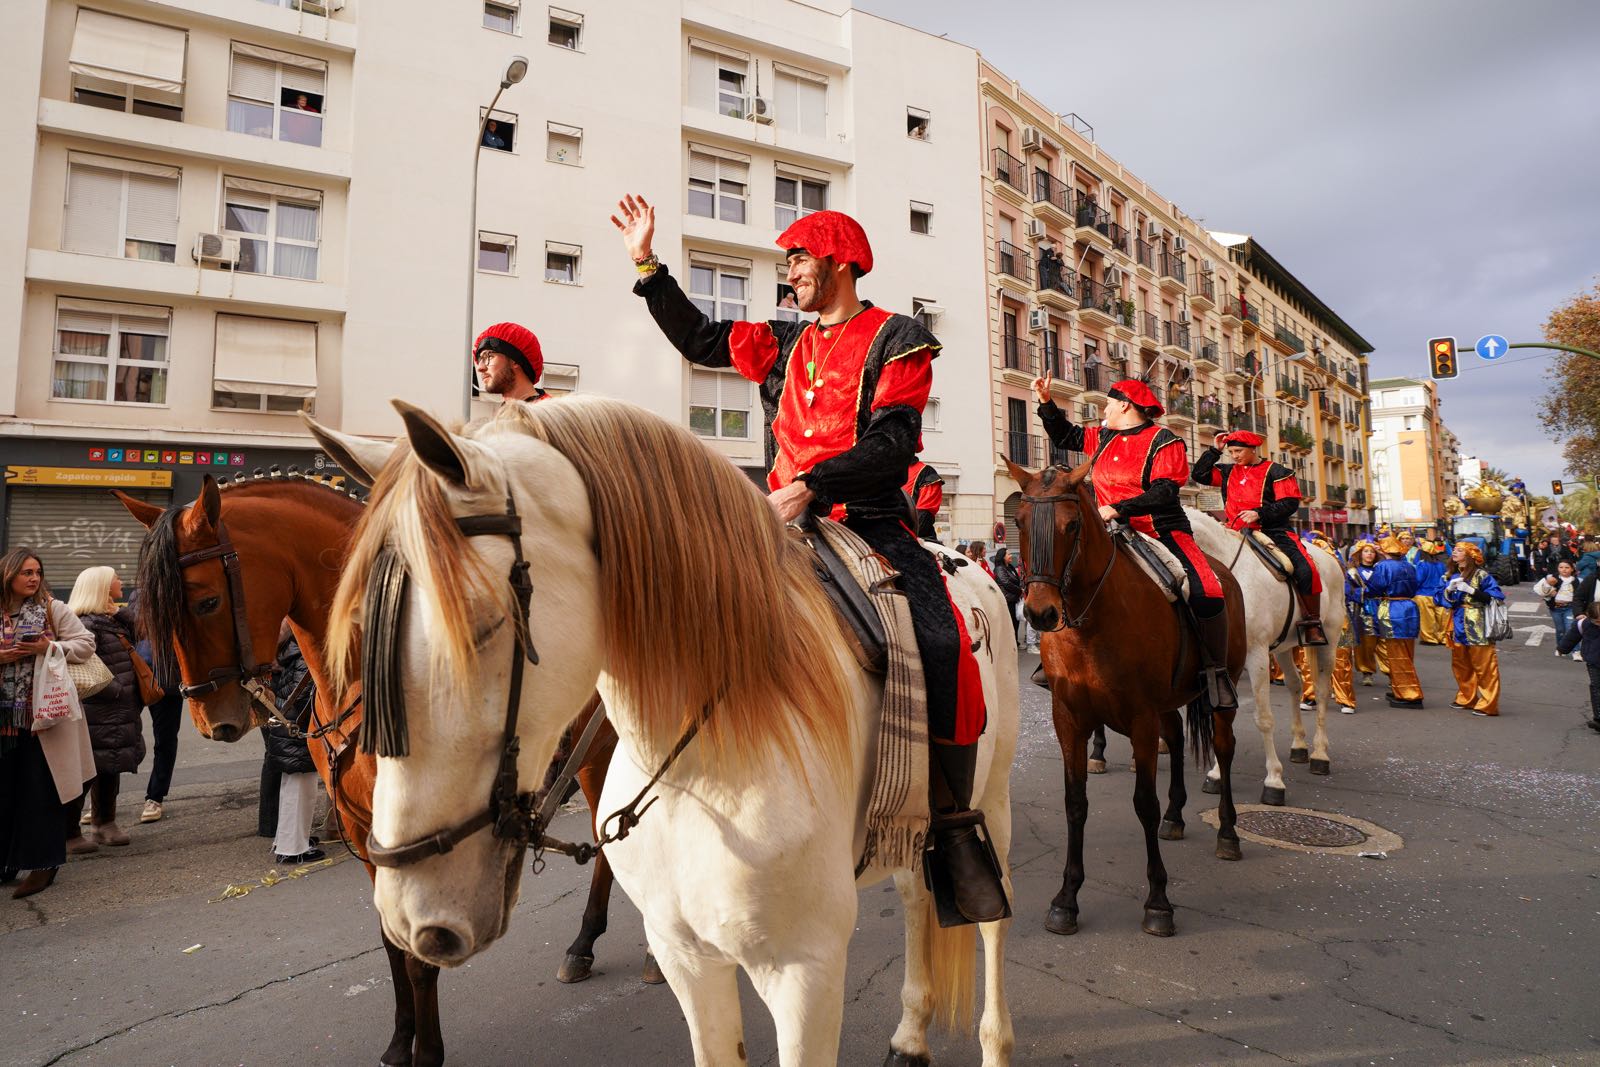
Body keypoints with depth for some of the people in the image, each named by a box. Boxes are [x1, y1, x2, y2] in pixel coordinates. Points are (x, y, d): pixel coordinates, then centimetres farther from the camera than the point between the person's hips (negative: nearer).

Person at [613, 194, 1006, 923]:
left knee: (944, 649, -25)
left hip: (870, 523, -5)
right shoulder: (783, 345, 20)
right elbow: (699, 339, 26)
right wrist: (647, 264, 20)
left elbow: (890, 445, -10)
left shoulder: (896, 340, 3)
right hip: (785, 525, 5)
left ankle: (954, 827, -10)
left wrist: (810, 486, -23)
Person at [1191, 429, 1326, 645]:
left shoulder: (1275, 471, 1)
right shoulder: (1228, 472, 15)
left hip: (1275, 532, -4)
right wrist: (1214, 450, 8)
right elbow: (1199, 474, 12)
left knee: (1305, 570, -24)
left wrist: (1259, 513, -18)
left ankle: (1312, 623, -8)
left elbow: (1290, 503, -7)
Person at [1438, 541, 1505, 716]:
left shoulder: (1481, 574, -7)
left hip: (1478, 628, -7)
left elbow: (1495, 597, -13)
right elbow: (1445, 601, 11)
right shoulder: (1453, 575, 11)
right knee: (1460, 664, 14)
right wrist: (1449, 589, -8)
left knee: (1484, 666, -4)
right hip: (1459, 626, 7)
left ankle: (1488, 704, 2)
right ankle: (1466, 698, 28)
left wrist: (1470, 590, -20)